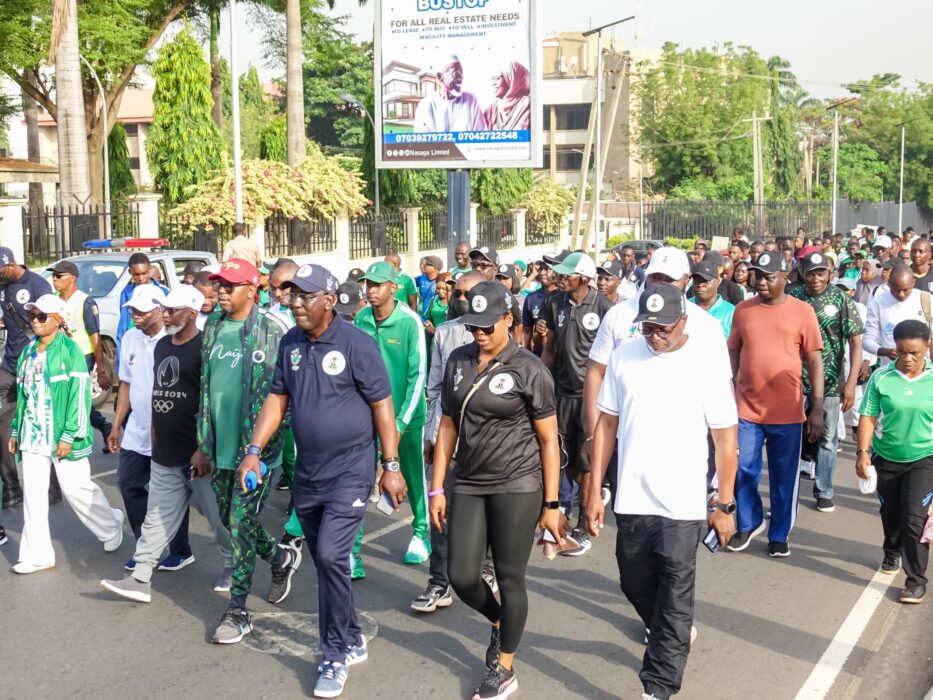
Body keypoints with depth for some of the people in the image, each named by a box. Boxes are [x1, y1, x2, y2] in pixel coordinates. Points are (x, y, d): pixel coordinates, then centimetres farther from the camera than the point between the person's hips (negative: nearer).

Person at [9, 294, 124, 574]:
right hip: (33, 436, 6)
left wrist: (69, 435, -17)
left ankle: (111, 527, 28)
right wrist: (15, 431, 15)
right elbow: (22, 394, 18)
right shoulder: (28, 352, 11)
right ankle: (37, 555, 12)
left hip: (62, 437, -6)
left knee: (75, 488, 2)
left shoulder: (69, 350, -10)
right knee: (33, 494, 5)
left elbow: (80, 394, -14)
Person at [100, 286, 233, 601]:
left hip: (198, 455, -7)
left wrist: (205, 449, -20)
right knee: (157, 519, 10)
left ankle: (234, 568, 25)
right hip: (164, 455, 7)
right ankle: (140, 579, 14)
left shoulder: (203, 348, -13)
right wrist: (157, 437, 18)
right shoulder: (162, 345, 12)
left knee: (219, 516, 7)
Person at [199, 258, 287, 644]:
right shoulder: (213, 327, 9)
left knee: (241, 523, -4)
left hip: (256, 445, -7)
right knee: (230, 518, 17)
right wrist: (204, 440, 15)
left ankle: (238, 609, 7)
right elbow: (205, 384, 16)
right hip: (221, 444, 7)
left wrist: (260, 445, -14)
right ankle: (279, 558, 43)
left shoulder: (271, 330, -10)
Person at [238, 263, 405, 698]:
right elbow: (277, 399, 9)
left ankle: (336, 656, 3)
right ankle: (352, 641, 32)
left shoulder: (355, 343, -13)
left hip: (350, 471, -6)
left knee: (330, 557, -13)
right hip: (307, 473, 6)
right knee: (324, 563, 14)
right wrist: (254, 450, -1)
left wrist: (391, 466, -11)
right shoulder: (290, 343, 3)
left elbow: (381, 405, -10)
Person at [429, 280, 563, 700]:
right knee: (461, 576, 3)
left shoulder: (529, 370, -8)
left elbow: (549, 441, -5)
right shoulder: (458, 362, 5)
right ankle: (499, 622, 36)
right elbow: (448, 426, 11)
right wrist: (437, 489, 8)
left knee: (509, 578, 3)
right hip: (469, 484, 5)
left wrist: (551, 505, -7)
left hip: (517, 486, -4)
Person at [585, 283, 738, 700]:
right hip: (631, 500, 4)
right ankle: (675, 637, 47)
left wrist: (725, 505, -3)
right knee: (636, 584, 18)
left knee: (674, 599, 0)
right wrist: (595, 491, 4)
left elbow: (726, 439, -3)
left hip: (683, 506, -4)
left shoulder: (706, 365, -8)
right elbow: (606, 424, 5)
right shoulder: (624, 357, 0)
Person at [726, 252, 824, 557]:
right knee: (743, 471, 6)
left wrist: (817, 408, -5)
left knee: (784, 477, 8)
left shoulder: (802, 311, -3)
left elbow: (814, 360, -2)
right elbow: (733, 351, 9)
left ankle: (779, 535, 24)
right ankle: (749, 523, 29)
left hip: (787, 411, -2)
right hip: (746, 408, 2)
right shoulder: (743, 310, 4)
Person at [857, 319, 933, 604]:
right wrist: (863, 451, -14)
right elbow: (869, 416, -8)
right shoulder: (881, 377, -11)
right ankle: (892, 554, 46)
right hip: (886, 457, 2)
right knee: (890, 513, 19)